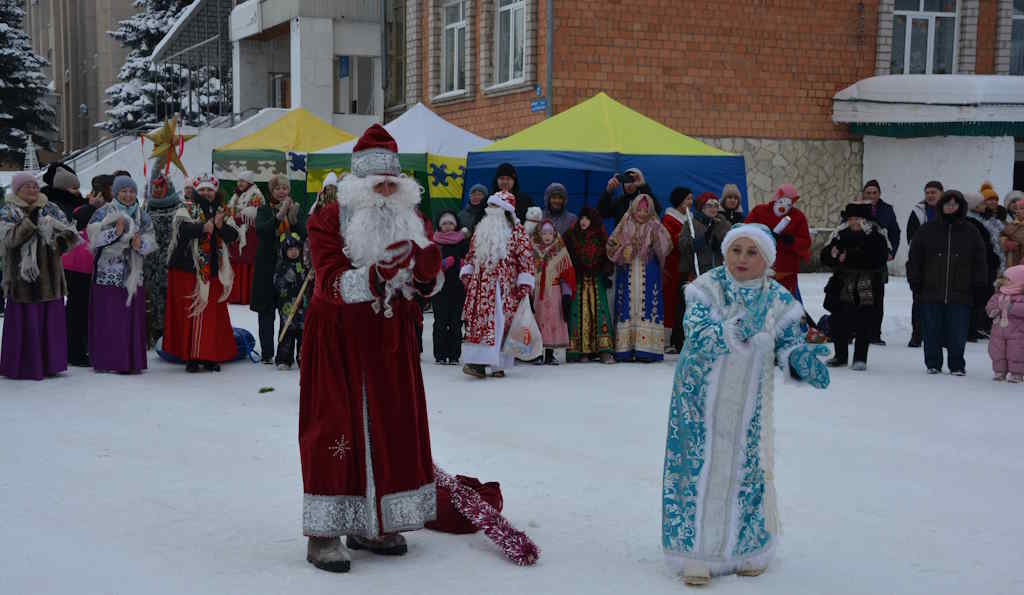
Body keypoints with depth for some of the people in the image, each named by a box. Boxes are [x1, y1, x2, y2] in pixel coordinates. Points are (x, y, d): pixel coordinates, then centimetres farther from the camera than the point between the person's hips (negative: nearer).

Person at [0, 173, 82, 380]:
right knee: (23, 322, -3)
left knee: (51, 321, 7)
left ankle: (49, 364, 16)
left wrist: (63, 239, -10)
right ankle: (22, 366, 4)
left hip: (50, 276, 4)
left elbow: (70, 232, 11)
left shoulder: (50, 209, 13)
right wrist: (30, 221, -22)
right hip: (23, 275, -4)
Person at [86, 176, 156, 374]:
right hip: (107, 274, -4)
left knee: (132, 318, 2)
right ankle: (104, 361, 1)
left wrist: (140, 243, -14)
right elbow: (93, 237, -9)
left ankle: (131, 361, 7)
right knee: (107, 318, -5)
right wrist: (114, 232, -22)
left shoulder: (142, 216, 14)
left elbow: (151, 241, 7)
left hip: (132, 275, 4)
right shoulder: (104, 213, 1)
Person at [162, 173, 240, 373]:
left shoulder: (221, 212, 16)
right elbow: (182, 227, -16)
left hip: (213, 271, 4)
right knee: (189, 312, -3)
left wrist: (220, 226, -14)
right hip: (188, 269, -3)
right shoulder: (186, 209, 4)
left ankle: (210, 356, 10)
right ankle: (191, 357, 2)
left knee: (213, 313, 3)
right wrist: (204, 227, -27)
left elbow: (233, 236, 4)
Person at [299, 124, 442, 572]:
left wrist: (427, 270, -16)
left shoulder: (411, 219, 6)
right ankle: (323, 533, 2)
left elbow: (429, 287, 7)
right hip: (339, 340, -5)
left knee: (394, 426, 8)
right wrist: (376, 276, -37)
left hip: (392, 339, 6)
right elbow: (331, 284, -20)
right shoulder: (328, 220, -10)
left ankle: (371, 525, 22)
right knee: (336, 428, -5)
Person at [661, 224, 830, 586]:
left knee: (747, 469, 8)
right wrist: (737, 329, -36)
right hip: (701, 399, -2)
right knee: (700, 469, 0)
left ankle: (749, 549, 28)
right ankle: (697, 555, 12)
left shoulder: (777, 299, -3)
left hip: (748, 403, 2)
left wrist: (803, 360, -21)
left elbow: (788, 344, 1)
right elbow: (696, 334, -22)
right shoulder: (706, 288, -10)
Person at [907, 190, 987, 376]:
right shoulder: (927, 230, 4)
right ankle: (933, 364, 20)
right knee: (932, 333, 6)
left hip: (960, 296, 0)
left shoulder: (971, 233, 7)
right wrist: (915, 284, 1)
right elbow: (915, 260, 6)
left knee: (958, 334, 2)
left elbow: (979, 263, 10)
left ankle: (957, 366, 18)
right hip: (930, 293, 0)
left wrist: (978, 287, 3)